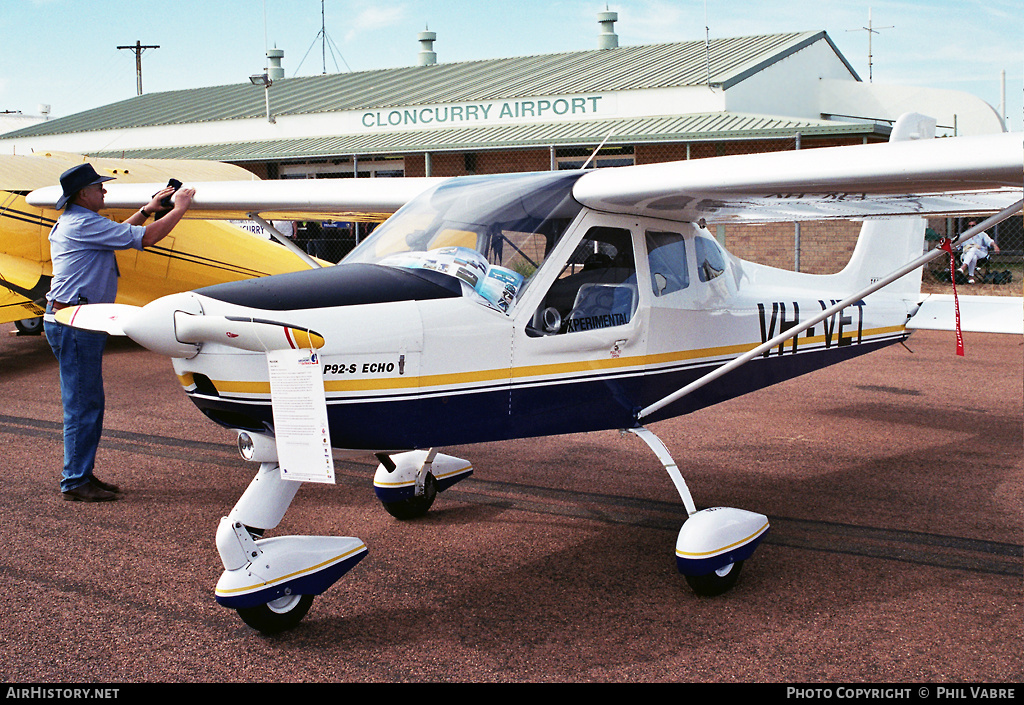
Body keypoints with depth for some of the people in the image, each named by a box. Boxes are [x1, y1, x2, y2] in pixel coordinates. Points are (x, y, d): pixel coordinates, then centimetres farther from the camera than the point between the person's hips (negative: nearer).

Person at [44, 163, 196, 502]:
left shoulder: (69, 223, 18)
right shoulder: (84, 223, -14)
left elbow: (116, 234, 33)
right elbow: (145, 238, -16)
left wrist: (147, 210, 27)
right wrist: (179, 208, -4)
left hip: (72, 321, 11)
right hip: (74, 323, -11)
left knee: (88, 402, 14)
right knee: (82, 404, -6)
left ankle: (81, 475, 20)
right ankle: (75, 482, 0)